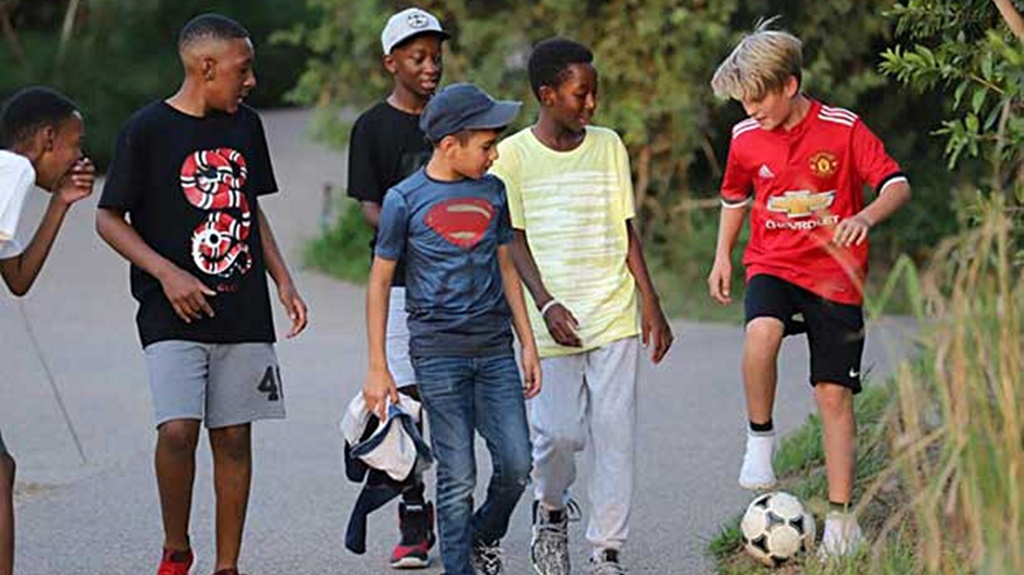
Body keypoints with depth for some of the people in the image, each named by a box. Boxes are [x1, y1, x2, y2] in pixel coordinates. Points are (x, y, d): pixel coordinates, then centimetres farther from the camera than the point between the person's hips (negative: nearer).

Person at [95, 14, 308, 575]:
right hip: (173, 314, -5)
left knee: (234, 438, 4)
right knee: (177, 430, -17)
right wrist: (166, 273, -14)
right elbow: (109, 219, -3)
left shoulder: (245, 124, 11)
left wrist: (283, 281, 12)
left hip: (244, 314, 5)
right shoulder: (148, 129, -6)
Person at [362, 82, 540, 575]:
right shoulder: (405, 200, -4)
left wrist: (529, 345, 13)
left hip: (495, 349, 4)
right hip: (438, 353, -4)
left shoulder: (492, 192, 8)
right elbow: (380, 281, 1)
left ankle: (485, 535, 27)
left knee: (516, 465, -1)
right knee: (458, 477, -3)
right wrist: (377, 368, -1)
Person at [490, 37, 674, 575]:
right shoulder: (513, 156, -1)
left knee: (615, 431, -2)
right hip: (552, 322, -3)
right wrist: (547, 304, -14)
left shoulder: (608, 146, 8)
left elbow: (626, 232, 12)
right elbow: (514, 242, -2)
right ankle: (550, 511, 24)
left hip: (614, 314, 3)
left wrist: (652, 305, 8)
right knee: (559, 433, -7)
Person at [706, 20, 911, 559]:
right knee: (761, 332, -33)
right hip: (772, 266, 2)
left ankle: (841, 517, 8)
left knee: (834, 394, -1)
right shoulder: (745, 138, 1)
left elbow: (897, 184, -9)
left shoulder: (843, 129, -10)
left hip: (835, 276, -2)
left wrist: (866, 217, -29)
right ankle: (760, 435, -11)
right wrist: (722, 256, 13)